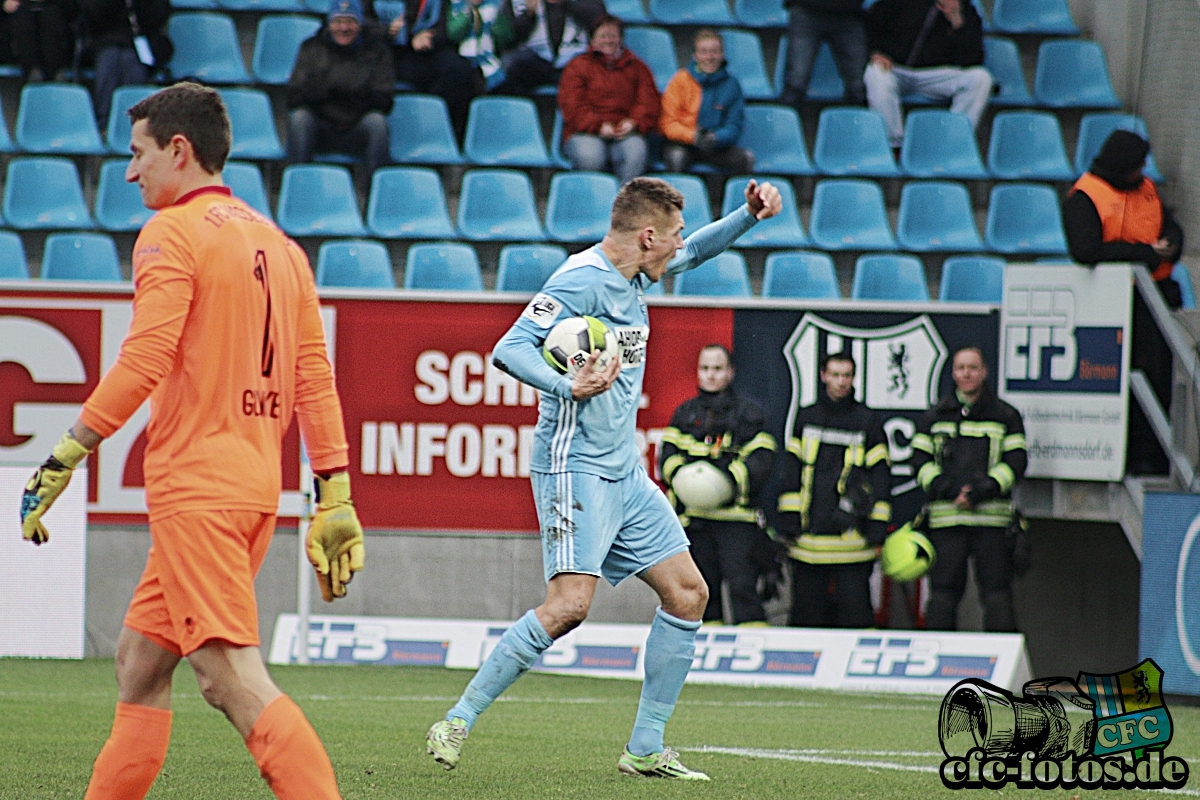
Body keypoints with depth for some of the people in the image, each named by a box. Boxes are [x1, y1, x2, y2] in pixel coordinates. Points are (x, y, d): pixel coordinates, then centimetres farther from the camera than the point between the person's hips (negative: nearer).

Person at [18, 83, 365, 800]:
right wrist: (335, 498, 14)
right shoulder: (277, 243, 17)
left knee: (233, 677, -14)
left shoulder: (173, 233, -6)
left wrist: (65, 457, -13)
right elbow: (315, 377, 14)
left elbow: (144, 361, -17)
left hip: (196, 483, -9)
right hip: (258, 484, 9)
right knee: (140, 662, 16)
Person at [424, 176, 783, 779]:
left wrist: (748, 215, 18)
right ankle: (457, 723, -13)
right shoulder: (582, 281, -15)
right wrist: (568, 387, -37)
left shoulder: (631, 275, 12)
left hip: (625, 474, 10)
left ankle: (645, 750, 12)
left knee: (688, 594, 6)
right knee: (570, 603, -22)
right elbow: (509, 350, -23)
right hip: (576, 468, -10)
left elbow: (695, 251, 33)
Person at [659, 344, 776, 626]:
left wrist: (733, 478, -19)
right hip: (694, 516, 4)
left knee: (742, 586, -14)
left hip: (736, 515, -4)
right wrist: (677, 472, -12)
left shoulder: (748, 413, 8)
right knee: (702, 590, 7)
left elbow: (761, 460, -1)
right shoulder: (684, 414, 19)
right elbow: (668, 453, 11)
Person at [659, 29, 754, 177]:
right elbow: (667, 122, -6)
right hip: (683, 144, -2)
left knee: (745, 158, -23)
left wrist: (716, 138, -21)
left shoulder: (731, 85, 3)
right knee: (677, 156, -36)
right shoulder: (681, 80, -2)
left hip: (717, 146, 2)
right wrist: (692, 136, -24)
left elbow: (734, 126, 2)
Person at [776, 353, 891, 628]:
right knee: (806, 607, 5)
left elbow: (880, 475, 5)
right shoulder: (806, 418, 12)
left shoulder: (868, 421, 6)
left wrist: (877, 524, -2)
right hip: (810, 531, 2)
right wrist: (789, 517, 4)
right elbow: (790, 468, 12)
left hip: (851, 533, -2)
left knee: (854, 606, -4)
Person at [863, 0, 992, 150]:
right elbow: (871, 18, 7)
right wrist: (876, 52, -12)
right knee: (877, 76, -36)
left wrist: (957, 21, -19)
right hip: (895, 70, -1)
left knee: (980, 78, -24)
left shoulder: (967, 13, 2)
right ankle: (894, 146, -32)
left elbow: (973, 62, -9)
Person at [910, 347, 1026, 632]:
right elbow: (921, 460, 7)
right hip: (946, 519, 1)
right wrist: (949, 491, -10)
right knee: (943, 594, 2)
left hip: (991, 518, -1)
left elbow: (1015, 461, 0)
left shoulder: (1006, 416, 9)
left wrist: (982, 491, -13)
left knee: (997, 596, -3)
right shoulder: (935, 417, 13)